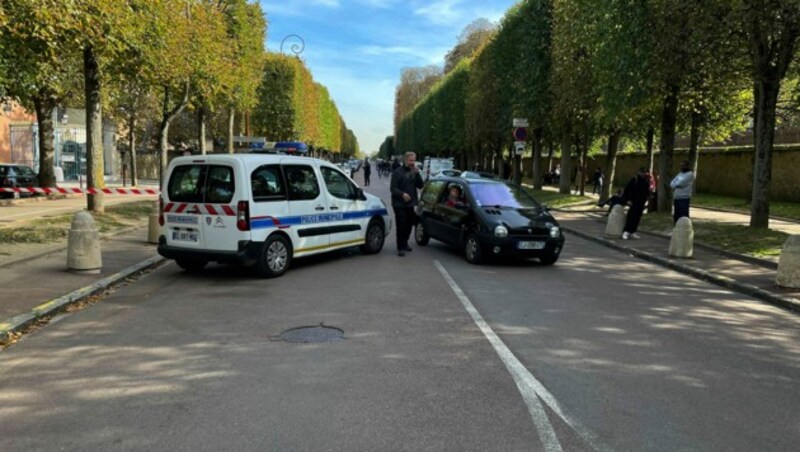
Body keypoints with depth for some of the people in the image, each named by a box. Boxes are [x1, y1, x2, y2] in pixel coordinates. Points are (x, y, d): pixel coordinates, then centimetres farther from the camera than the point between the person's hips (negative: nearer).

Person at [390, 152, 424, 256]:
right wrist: (402, 194, -28)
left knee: (409, 225, 15)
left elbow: (420, 185, 2)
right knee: (401, 226, -7)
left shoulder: (415, 172, 10)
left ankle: (405, 243, 34)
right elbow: (393, 188, -12)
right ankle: (401, 248, -1)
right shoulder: (398, 172, -8)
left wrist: (417, 173, -11)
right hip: (399, 204, -6)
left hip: (411, 204, 6)